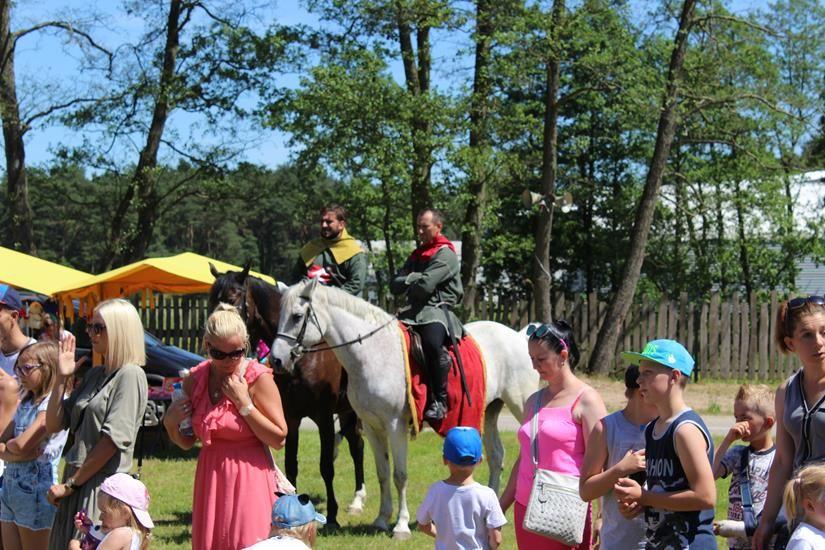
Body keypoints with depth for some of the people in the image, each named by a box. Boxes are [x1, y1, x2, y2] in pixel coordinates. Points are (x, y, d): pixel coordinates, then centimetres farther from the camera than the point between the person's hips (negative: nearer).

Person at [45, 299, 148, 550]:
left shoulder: (130, 375, -10)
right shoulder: (93, 375, 14)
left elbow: (114, 439, -17)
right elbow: (54, 425, 14)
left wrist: (71, 483, -13)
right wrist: (62, 378, 3)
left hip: (105, 484, -8)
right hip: (76, 483, 8)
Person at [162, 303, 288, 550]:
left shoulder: (258, 378, -9)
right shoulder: (195, 379, 4)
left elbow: (279, 438, -13)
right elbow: (187, 442, 14)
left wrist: (243, 403, -16)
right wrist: (170, 423, -6)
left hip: (249, 481, -5)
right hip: (210, 481, 5)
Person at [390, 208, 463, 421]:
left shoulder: (445, 254, -3)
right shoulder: (416, 256, 23)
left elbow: (425, 285, -15)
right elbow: (394, 286, 16)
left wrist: (408, 282, 5)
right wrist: (414, 278, -2)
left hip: (437, 311, -8)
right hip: (414, 312, 8)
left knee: (431, 342, -37)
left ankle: (439, 400, -27)